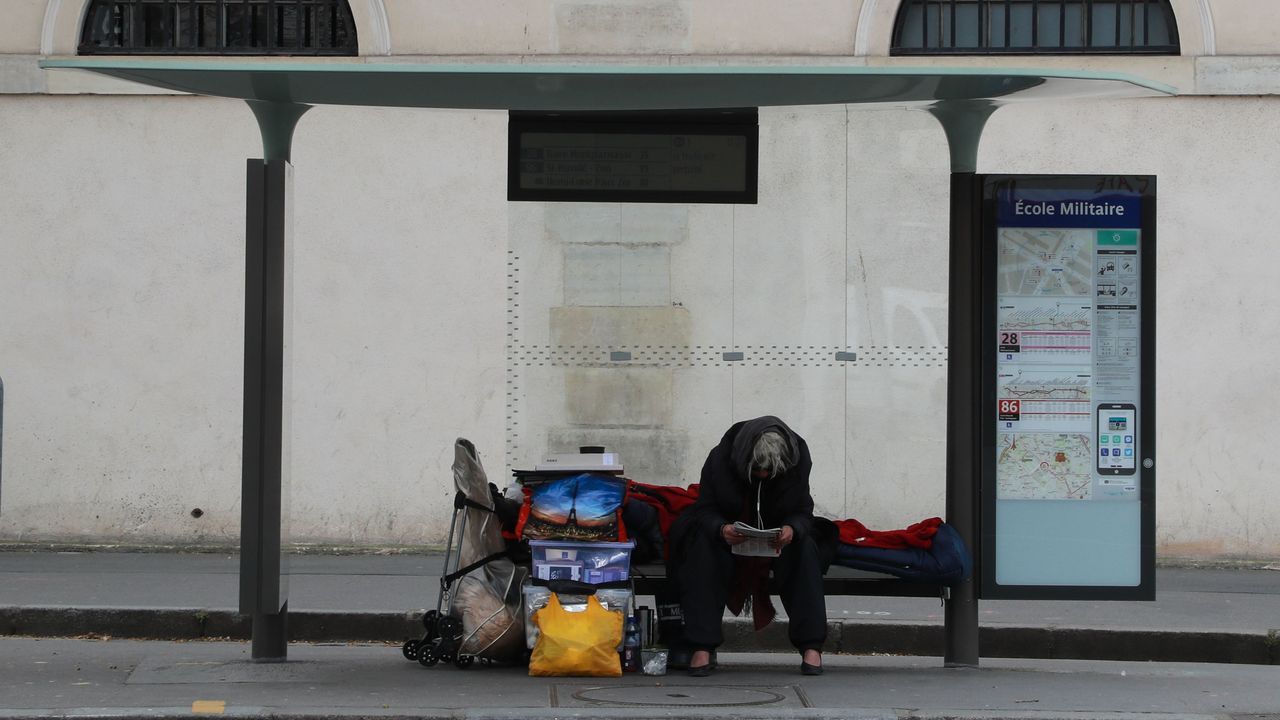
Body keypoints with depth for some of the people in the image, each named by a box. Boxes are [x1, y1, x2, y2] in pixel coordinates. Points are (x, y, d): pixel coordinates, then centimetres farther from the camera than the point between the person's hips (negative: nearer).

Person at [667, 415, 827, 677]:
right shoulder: (720, 458, -21)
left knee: (804, 549, -31)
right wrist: (721, 529, -40)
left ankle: (811, 646, -31)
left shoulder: (797, 461, -17)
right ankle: (702, 647, -35)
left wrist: (793, 529, -37)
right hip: (730, 539, -1)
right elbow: (706, 510, -15)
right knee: (704, 550, -34)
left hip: (777, 540, 1)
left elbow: (803, 512, -12)